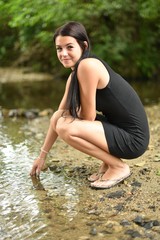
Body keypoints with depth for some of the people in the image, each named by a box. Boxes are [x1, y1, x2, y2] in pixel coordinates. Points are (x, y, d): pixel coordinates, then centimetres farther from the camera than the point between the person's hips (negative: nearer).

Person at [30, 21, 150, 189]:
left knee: (65, 127, -22)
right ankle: (108, 161, 11)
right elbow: (59, 114, 12)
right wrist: (42, 156, 15)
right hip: (116, 129, 9)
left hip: (133, 138, -9)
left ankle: (119, 167, -4)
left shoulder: (88, 65, -20)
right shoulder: (74, 75, 8)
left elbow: (88, 116, -18)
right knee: (58, 119, 7)